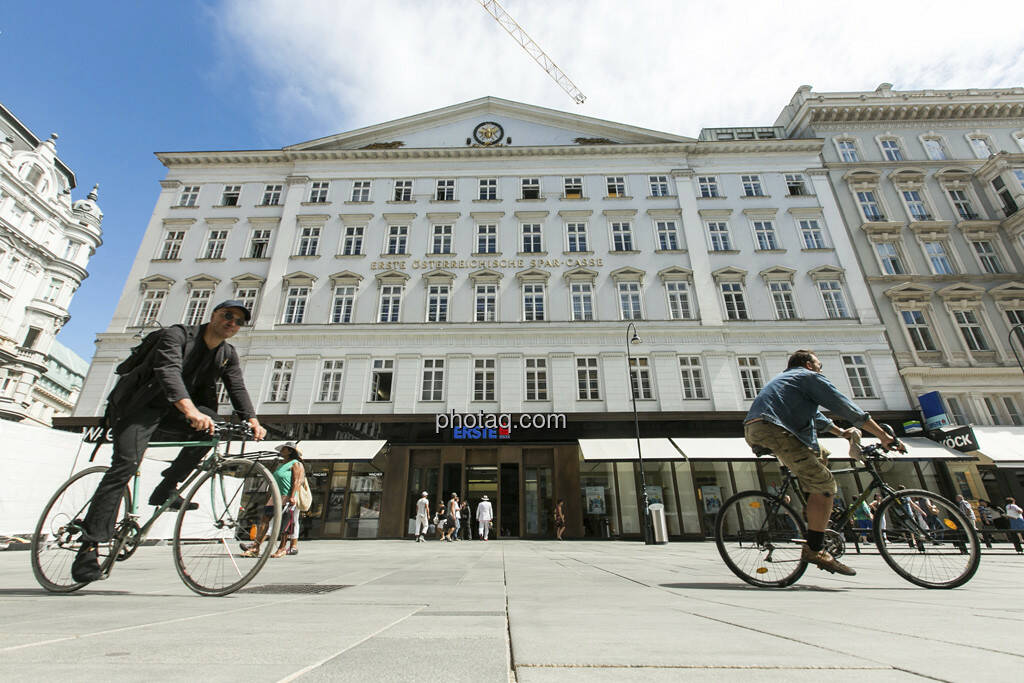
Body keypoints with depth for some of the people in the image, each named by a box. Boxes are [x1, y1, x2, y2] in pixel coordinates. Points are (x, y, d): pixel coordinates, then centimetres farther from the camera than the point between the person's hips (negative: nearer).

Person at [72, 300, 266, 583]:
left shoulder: (228, 355, 5)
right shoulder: (176, 334, -15)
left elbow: (237, 388, -4)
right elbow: (169, 371, -34)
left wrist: (251, 420, -22)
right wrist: (189, 409, -51)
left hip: (169, 417, 6)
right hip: (137, 410, -5)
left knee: (211, 424, -21)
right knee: (126, 464, -21)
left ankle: (167, 488, -9)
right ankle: (89, 546, -13)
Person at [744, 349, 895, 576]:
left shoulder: (784, 378, 37)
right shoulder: (809, 377, 12)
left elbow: (813, 415, 44)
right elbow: (845, 407, 7)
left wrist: (842, 432, 42)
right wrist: (883, 436, 12)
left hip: (753, 431, 9)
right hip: (773, 429, -9)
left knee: (820, 455, 26)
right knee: (825, 484, -6)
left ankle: (814, 510, 23)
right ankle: (814, 549, -8)